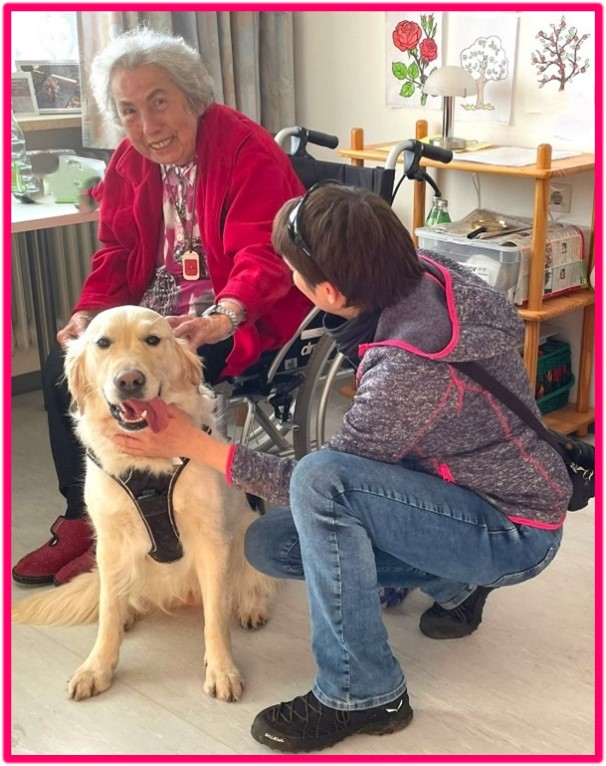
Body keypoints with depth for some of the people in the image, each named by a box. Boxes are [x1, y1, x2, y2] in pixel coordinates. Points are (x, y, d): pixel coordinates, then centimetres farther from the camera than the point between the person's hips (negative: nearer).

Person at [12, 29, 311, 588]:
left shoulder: (248, 150, -17)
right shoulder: (129, 162, 5)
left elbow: (261, 253, -27)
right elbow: (116, 252, 10)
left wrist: (222, 317, -46)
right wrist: (89, 312, -9)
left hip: (237, 317, -7)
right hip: (154, 312, 8)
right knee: (63, 369, -4)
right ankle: (81, 519, 11)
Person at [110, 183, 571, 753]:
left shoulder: (409, 370, -34)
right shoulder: (424, 271, -13)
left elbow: (319, 481, -20)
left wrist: (194, 446, -16)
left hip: (514, 534, -8)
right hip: (460, 488, 8)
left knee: (321, 480, -32)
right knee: (266, 545, 2)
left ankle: (363, 695, -14)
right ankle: (453, 583, 15)